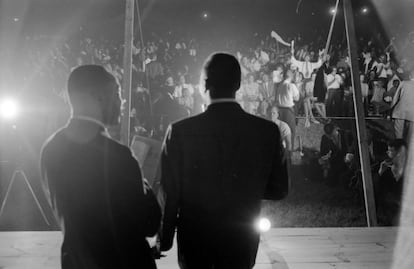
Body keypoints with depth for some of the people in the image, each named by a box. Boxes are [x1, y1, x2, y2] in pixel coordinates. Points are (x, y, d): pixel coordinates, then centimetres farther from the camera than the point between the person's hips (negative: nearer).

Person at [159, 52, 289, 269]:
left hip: (194, 236, -1)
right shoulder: (268, 131, -11)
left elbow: (171, 193, -11)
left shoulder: (180, 131, -16)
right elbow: (279, 189, -2)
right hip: (242, 236, 1)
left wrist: (165, 239, 0)